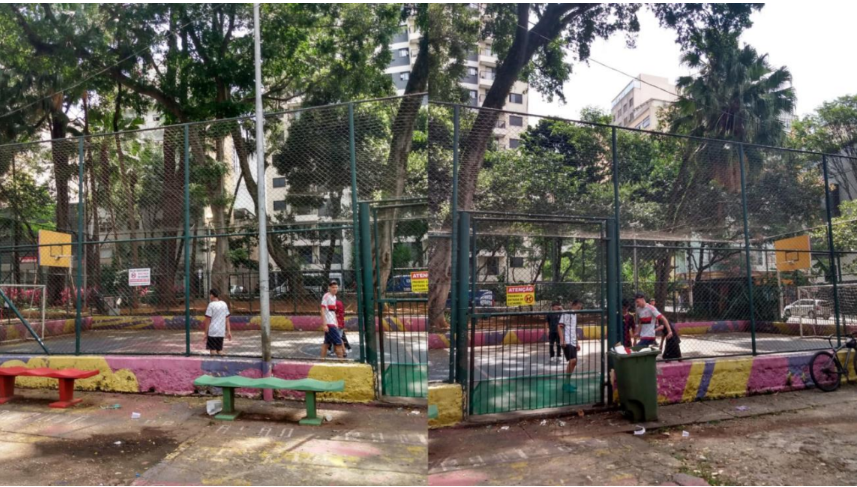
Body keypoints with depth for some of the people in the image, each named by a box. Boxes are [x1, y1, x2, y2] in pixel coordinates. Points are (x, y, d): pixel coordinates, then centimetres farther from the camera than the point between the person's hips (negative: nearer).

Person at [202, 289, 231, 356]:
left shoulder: (211, 305, -8)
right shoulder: (224, 304, 10)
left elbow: (208, 320, -8)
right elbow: (227, 320, 11)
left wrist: (206, 333, -3)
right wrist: (228, 331, 13)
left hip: (212, 332, -5)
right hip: (221, 332, 6)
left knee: (212, 350, 0)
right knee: (220, 350, 13)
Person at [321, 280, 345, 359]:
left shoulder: (334, 297, 15)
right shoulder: (326, 296, -11)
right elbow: (323, 311, -15)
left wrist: (336, 323, 20)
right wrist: (324, 325, -20)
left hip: (333, 323, 8)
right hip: (329, 324, -8)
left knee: (326, 342, 11)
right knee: (338, 342, -7)